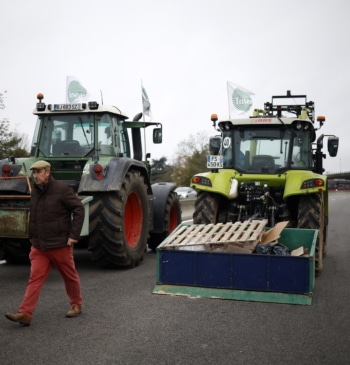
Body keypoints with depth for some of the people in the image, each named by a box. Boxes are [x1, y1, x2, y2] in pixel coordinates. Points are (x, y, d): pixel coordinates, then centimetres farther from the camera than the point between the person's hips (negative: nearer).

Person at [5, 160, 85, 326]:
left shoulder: (62, 189, -13)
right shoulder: (35, 191, 8)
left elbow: (79, 209, -14)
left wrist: (74, 235, -16)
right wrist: (32, 236, 16)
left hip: (60, 244, -5)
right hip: (38, 246, 5)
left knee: (69, 276, 11)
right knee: (34, 279, 0)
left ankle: (76, 304, 29)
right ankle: (24, 314, -2)